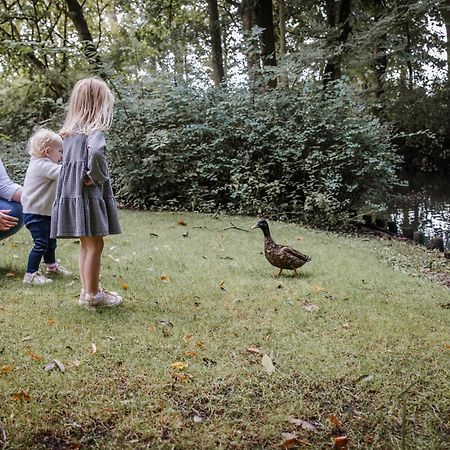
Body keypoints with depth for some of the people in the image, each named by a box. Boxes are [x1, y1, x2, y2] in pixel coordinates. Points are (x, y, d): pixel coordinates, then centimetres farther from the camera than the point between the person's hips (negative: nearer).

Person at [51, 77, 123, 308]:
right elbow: (96, 153, -31)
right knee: (95, 244, 0)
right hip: (89, 193, -8)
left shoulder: (68, 133, 14)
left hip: (71, 192, 8)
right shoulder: (94, 131, -12)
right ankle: (92, 294, 7)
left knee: (86, 244, 16)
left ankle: (88, 290, 24)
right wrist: (98, 175, -16)